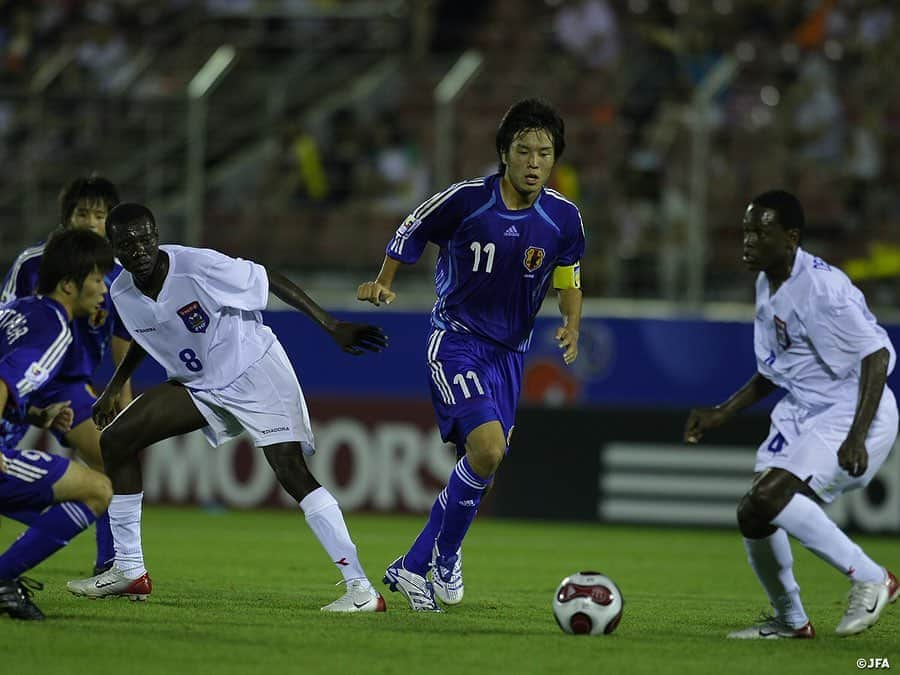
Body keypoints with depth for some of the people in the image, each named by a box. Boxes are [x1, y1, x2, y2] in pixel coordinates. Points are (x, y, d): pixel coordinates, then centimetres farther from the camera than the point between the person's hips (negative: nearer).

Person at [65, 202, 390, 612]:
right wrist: (114, 388, 17)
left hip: (256, 373, -7)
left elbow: (271, 281, -16)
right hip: (199, 387, 7)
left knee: (292, 473, -21)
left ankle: (361, 588, -23)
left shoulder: (199, 267, -25)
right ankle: (129, 571, 9)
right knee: (116, 438, 0)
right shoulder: (122, 294, -6)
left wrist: (332, 327, -18)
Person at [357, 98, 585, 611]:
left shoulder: (564, 218, -5)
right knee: (487, 447, -22)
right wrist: (384, 283, -11)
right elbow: (410, 234, 2)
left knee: (484, 461, 6)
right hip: (457, 338, -5)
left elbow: (570, 282, 10)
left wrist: (571, 327, -8)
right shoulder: (465, 201, -15)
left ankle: (412, 568, 24)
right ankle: (445, 554, -2)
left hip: (510, 351, 5)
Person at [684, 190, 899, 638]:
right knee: (753, 515, 5)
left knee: (770, 497, -25)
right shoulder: (767, 284, 8)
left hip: (851, 415, -9)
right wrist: (722, 414, 16)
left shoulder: (822, 288, -22)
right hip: (801, 413, 9)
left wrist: (857, 437, -30)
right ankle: (789, 621, 25)